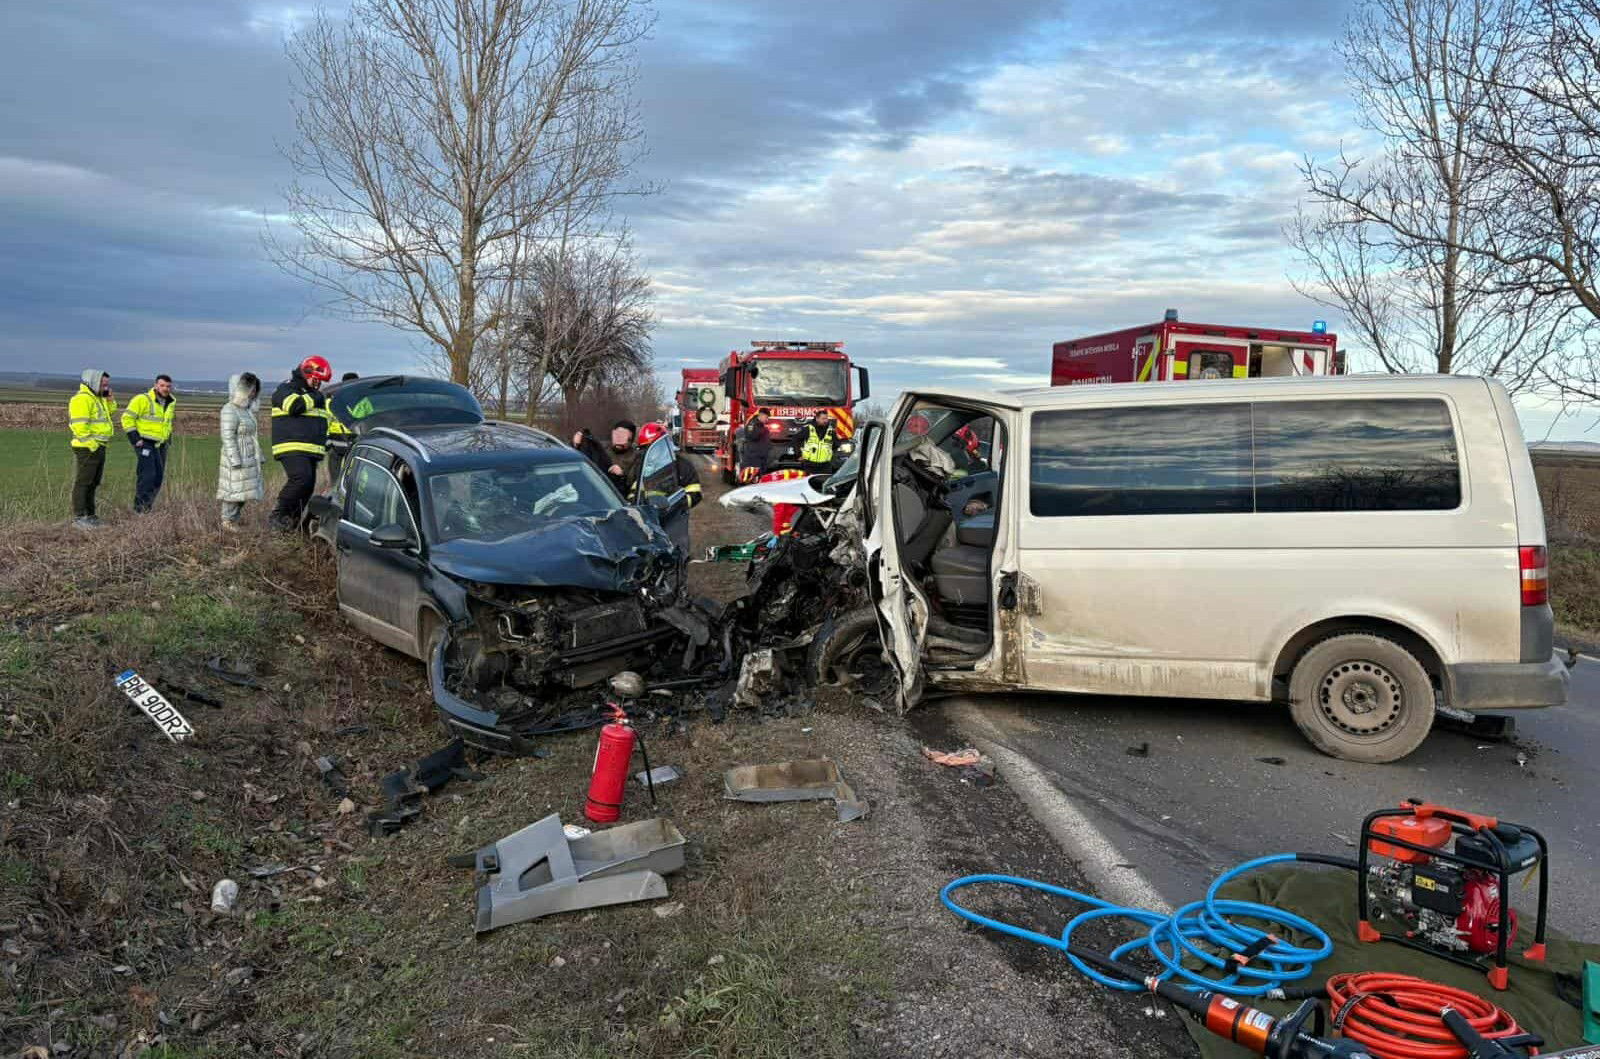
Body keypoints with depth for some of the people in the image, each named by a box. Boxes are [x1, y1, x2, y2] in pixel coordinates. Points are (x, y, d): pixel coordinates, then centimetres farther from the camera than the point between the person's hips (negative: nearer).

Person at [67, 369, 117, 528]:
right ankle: (78, 518, -5)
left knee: (93, 483, 15)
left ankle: (89, 515, 23)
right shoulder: (82, 398, -13)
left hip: (99, 448, 10)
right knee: (82, 482, -7)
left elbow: (111, 410, 29)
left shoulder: (97, 398, 17)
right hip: (87, 449, -10)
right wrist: (91, 444, -21)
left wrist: (109, 397, 12)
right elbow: (79, 424, -21)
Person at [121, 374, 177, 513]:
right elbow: (127, 417, -11)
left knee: (159, 476, 7)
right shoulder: (142, 400, -12)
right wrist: (135, 438, -14)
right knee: (148, 474, -14)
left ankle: (148, 505, 18)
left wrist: (169, 436, 17)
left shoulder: (171, 403, 11)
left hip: (161, 444, 7)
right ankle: (139, 507, -7)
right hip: (145, 443, -7)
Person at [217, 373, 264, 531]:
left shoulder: (247, 409, 15)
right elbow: (228, 438, -18)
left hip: (249, 459, 9)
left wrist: (259, 457, 21)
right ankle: (227, 521, 5)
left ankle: (234, 521, 19)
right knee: (234, 491, -4)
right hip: (237, 461, -9)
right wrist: (235, 461, -21)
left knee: (244, 493, 11)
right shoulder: (230, 410, -13)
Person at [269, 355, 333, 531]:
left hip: (312, 450, 9)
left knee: (308, 486, 3)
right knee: (301, 479, -25)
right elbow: (294, 406, -20)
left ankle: (292, 521, 12)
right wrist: (313, 398, -7)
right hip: (291, 447, -9)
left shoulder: (316, 394, 25)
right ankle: (278, 514, -13)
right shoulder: (286, 389, -1)